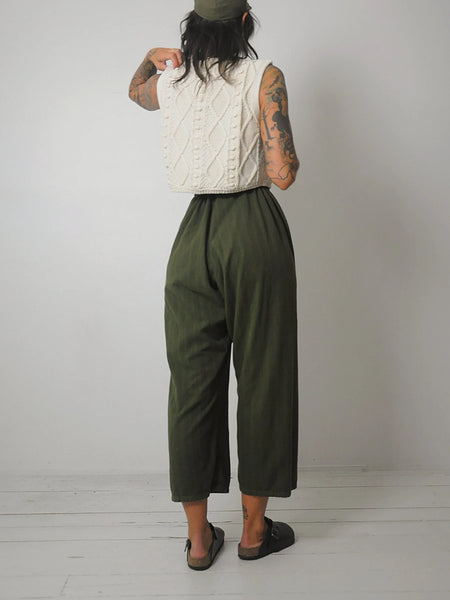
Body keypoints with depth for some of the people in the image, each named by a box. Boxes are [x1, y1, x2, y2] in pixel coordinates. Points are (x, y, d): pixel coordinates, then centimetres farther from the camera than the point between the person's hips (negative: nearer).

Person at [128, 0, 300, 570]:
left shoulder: (169, 82, 8)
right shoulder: (264, 76, -4)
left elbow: (135, 89, 33)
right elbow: (282, 173, -11)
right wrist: (253, 159, 7)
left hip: (195, 235, 4)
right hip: (255, 230, -3)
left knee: (192, 379, 9)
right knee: (261, 378, 7)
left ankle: (198, 539, 19)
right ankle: (254, 530, 20)